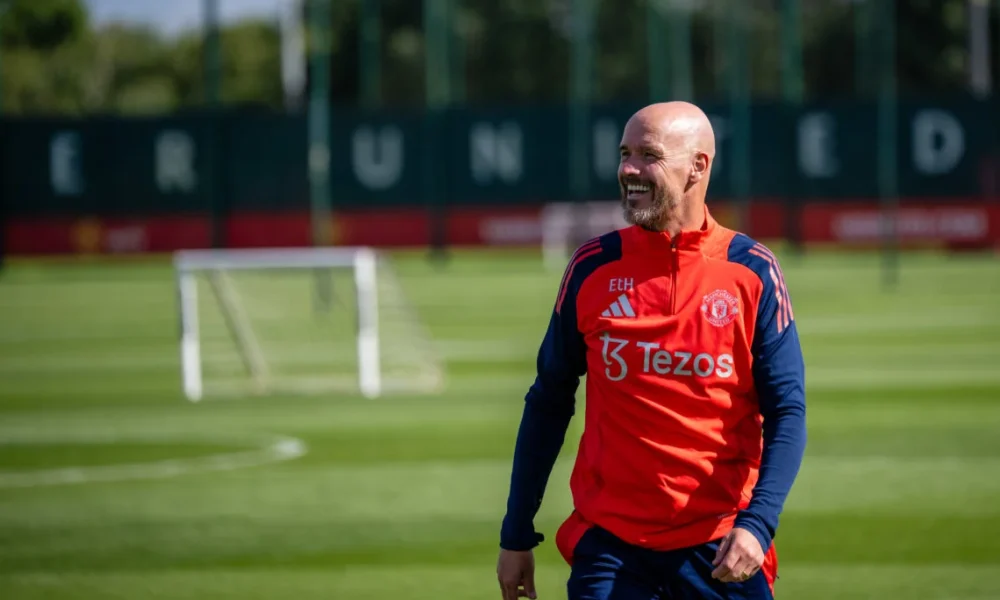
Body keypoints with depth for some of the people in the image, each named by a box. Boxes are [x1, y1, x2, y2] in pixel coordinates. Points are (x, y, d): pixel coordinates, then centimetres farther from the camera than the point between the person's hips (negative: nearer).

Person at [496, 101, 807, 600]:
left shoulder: (752, 273, 0)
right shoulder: (592, 269, 4)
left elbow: (786, 411, -4)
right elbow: (548, 403, 10)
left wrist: (757, 523, -18)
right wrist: (516, 535, 9)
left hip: (720, 550, -1)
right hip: (609, 546, 1)